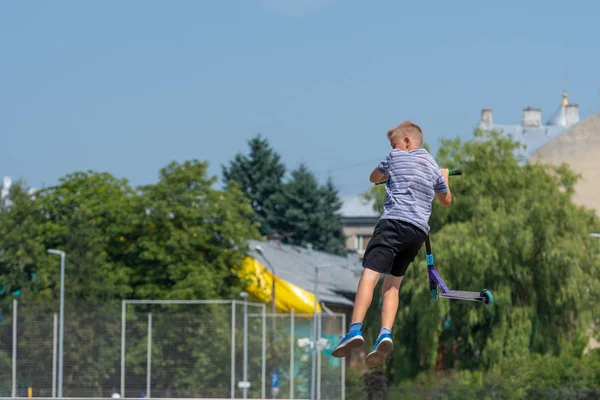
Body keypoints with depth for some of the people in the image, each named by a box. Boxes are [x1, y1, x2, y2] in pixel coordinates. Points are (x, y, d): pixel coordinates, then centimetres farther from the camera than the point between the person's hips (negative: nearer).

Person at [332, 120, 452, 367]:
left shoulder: (396, 157, 10)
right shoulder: (434, 167, 23)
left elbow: (374, 178, 26)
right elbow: (446, 200, 38)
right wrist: (444, 178, 55)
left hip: (395, 221, -6)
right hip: (420, 230, 6)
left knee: (370, 275, -16)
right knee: (392, 284, 11)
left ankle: (355, 329, -34)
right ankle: (385, 334, -10)